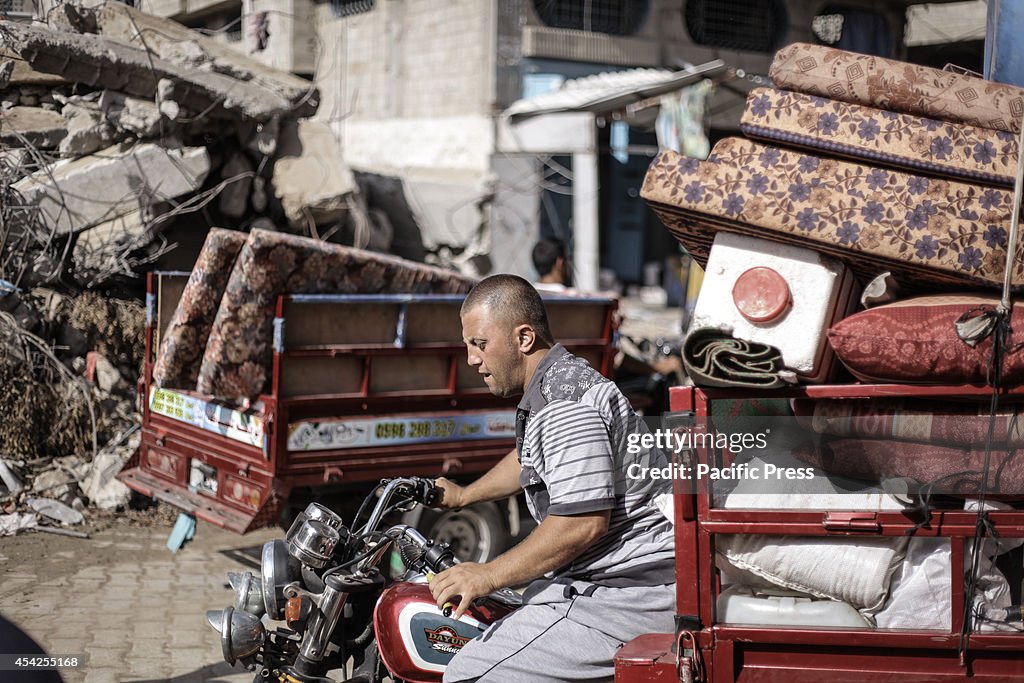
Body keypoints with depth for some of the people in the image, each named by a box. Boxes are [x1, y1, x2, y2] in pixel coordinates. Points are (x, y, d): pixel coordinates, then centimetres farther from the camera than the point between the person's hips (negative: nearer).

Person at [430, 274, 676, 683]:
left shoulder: (564, 401, -18)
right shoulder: (564, 379, 17)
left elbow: (585, 521, -25)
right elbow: (528, 459, 38)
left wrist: (488, 576, -19)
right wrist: (463, 495, 47)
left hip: (627, 597, -12)